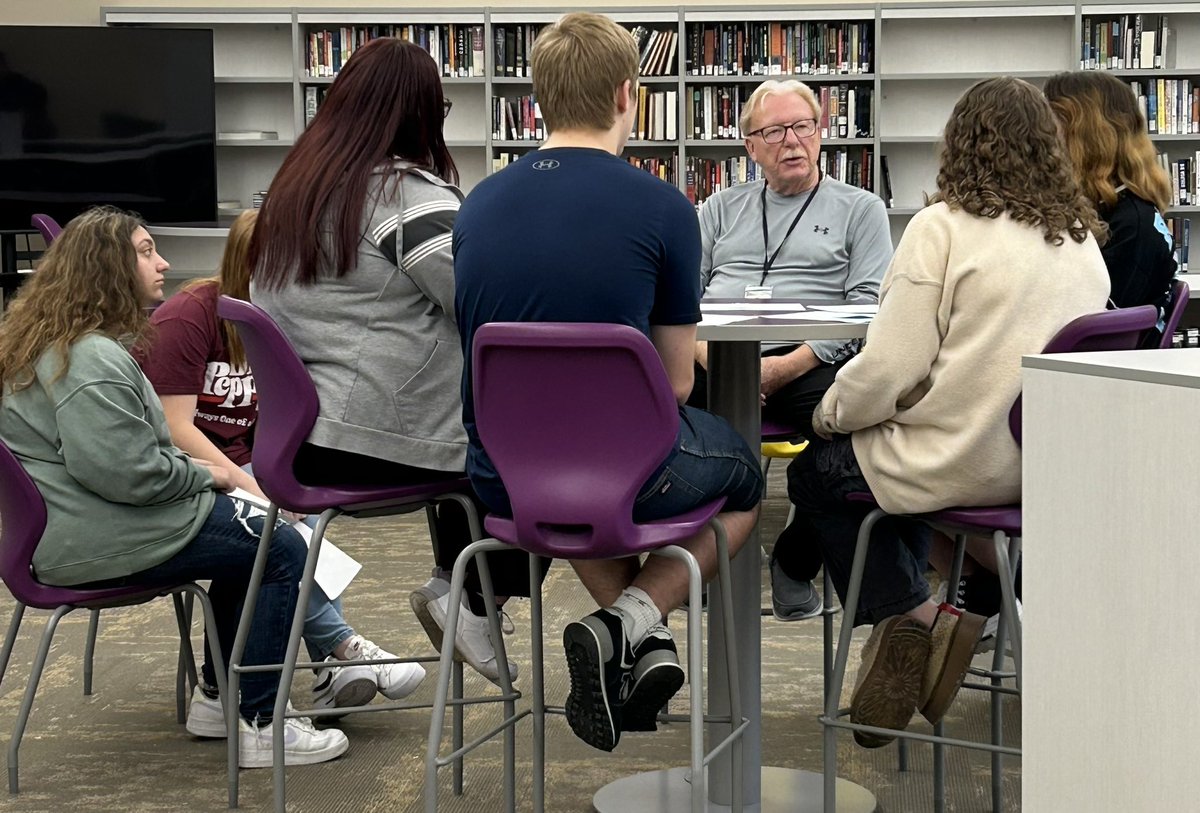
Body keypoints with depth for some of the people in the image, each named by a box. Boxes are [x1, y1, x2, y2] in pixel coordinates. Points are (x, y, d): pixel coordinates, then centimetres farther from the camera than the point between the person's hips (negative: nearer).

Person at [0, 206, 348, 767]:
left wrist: (192, 470, 9)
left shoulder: (48, 342, 15)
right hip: (95, 544, -11)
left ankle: (221, 697, 24)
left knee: (251, 531, 21)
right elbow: (128, 472, -27)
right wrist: (202, 473, -9)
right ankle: (258, 725, -5)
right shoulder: (91, 359, -21)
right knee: (282, 549, -9)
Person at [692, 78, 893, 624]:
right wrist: (709, 355, -9)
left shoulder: (860, 209, 15)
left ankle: (795, 563, -12)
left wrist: (790, 366, -14)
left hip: (806, 364, -2)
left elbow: (869, 305, 0)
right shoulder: (721, 210, 25)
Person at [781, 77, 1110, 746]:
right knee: (906, 450, 32)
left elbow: (892, 366, -16)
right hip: (1049, 462, 7)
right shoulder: (1084, 240, 7)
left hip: (966, 462, -7)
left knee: (818, 471, 18)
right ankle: (916, 619, 28)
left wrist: (830, 413, 3)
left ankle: (907, 617, 9)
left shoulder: (944, 226, -13)